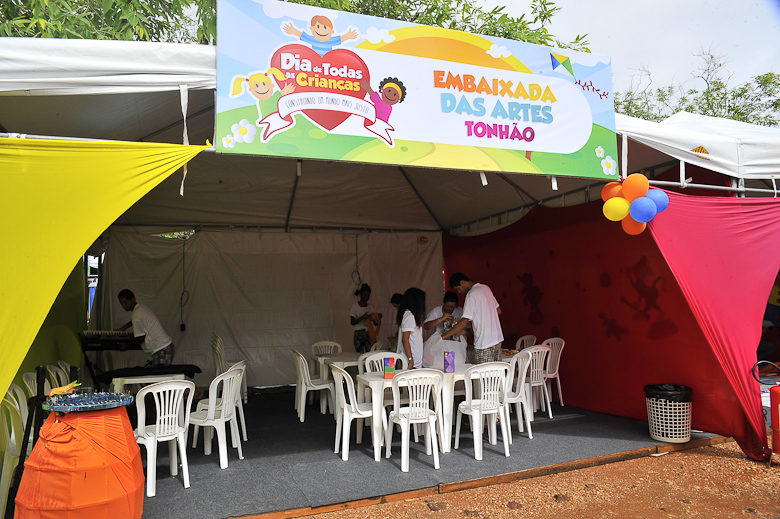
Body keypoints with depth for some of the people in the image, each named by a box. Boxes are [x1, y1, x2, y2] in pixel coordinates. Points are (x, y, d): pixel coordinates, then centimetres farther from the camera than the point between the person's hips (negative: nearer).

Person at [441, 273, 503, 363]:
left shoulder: (471, 295, -14)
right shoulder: (486, 288, 11)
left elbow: (464, 322, -19)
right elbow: (498, 311, 18)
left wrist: (446, 335, -11)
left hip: (484, 343, -9)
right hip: (497, 339, 9)